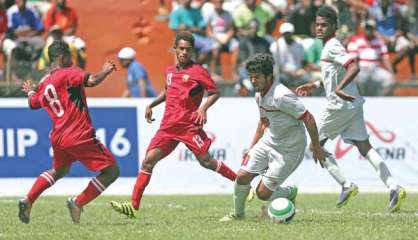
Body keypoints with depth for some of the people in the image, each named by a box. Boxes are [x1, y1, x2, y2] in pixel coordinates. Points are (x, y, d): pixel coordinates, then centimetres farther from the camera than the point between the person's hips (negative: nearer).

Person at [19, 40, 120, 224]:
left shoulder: (44, 83, 13)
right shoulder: (69, 73, -8)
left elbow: (33, 103, 31)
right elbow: (91, 81, -24)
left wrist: (30, 91, 53)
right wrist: (106, 71, -5)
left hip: (58, 138, 8)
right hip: (80, 136, -8)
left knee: (58, 171, 34)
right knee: (111, 171, -3)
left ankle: (28, 201, 22)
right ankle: (77, 203, -7)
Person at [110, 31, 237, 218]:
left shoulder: (198, 71, -4)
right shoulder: (169, 71, 15)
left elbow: (215, 93, -3)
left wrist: (204, 108, -18)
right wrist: (152, 105, 22)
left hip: (190, 124, -5)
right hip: (168, 125, 5)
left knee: (206, 161, -8)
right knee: (149, 159, -7)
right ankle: (133, 205, -9)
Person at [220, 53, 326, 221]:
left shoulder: (281, 96, -26)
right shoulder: (260, 95, 3)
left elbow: (308, 118, -23)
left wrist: (316, 146, -17)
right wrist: (251, 148, 22)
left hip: (290, 149, -8)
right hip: (269, 141, 8)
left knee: (263, 193, -7)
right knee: (242, 176, -4)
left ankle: (290, 193, 25)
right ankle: (238, 213, 20)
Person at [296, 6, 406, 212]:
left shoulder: (332, 47, -13)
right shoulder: (330, 46, 17)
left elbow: (354, 68, -27)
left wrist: (339, 89, -35)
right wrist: (315, 85, 30)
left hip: (340, 106, -9)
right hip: (352, 104, 9)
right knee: (364, 147, 3)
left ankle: (346, 185, -1)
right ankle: (394, 187, -8)